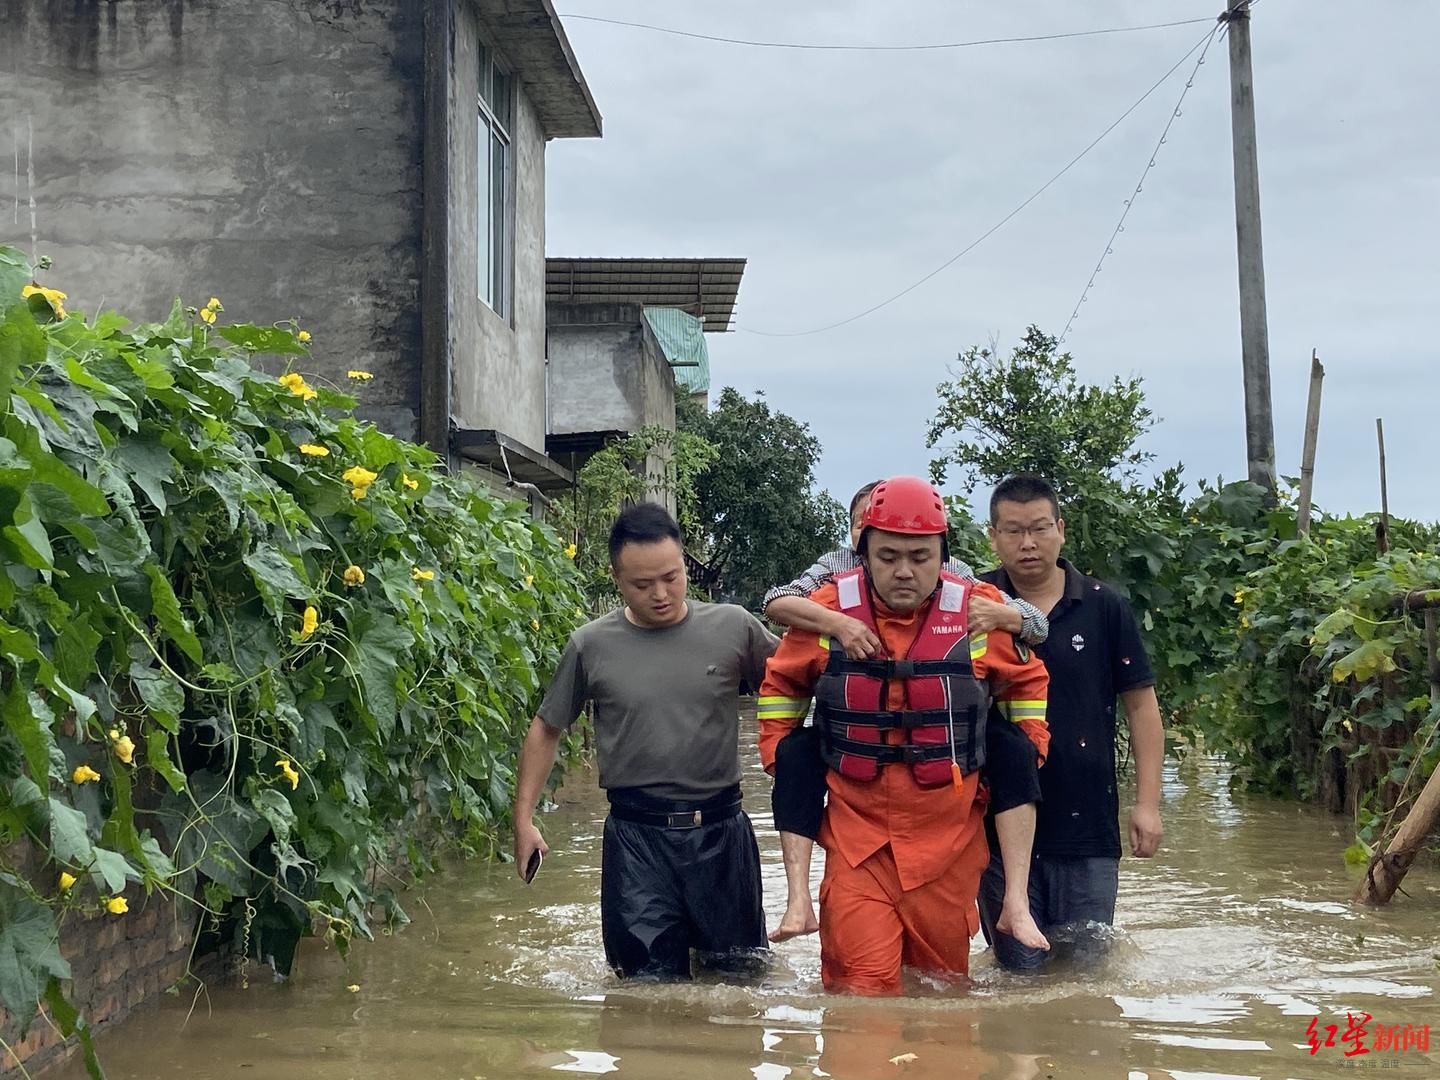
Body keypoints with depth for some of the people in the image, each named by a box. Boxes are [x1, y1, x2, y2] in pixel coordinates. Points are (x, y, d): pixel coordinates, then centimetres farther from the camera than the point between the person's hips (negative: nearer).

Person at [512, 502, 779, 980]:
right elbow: (546, 729, 9)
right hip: (636, 835, -1)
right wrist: (524, 817, 6)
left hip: (720, 828, 1)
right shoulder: (591, 645, -2)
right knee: (652, 979, 1)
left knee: (742, 973, 14)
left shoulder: (733, 627, -3)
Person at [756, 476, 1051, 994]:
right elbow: (780, 683, 15)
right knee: (861, 982, -8)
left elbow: (1028, 681, 15)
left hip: (949, 835, 1)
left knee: (942, 977, 13)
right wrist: (778, 757, 8)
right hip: (855, 833, 0)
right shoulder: (827, 610, -4)